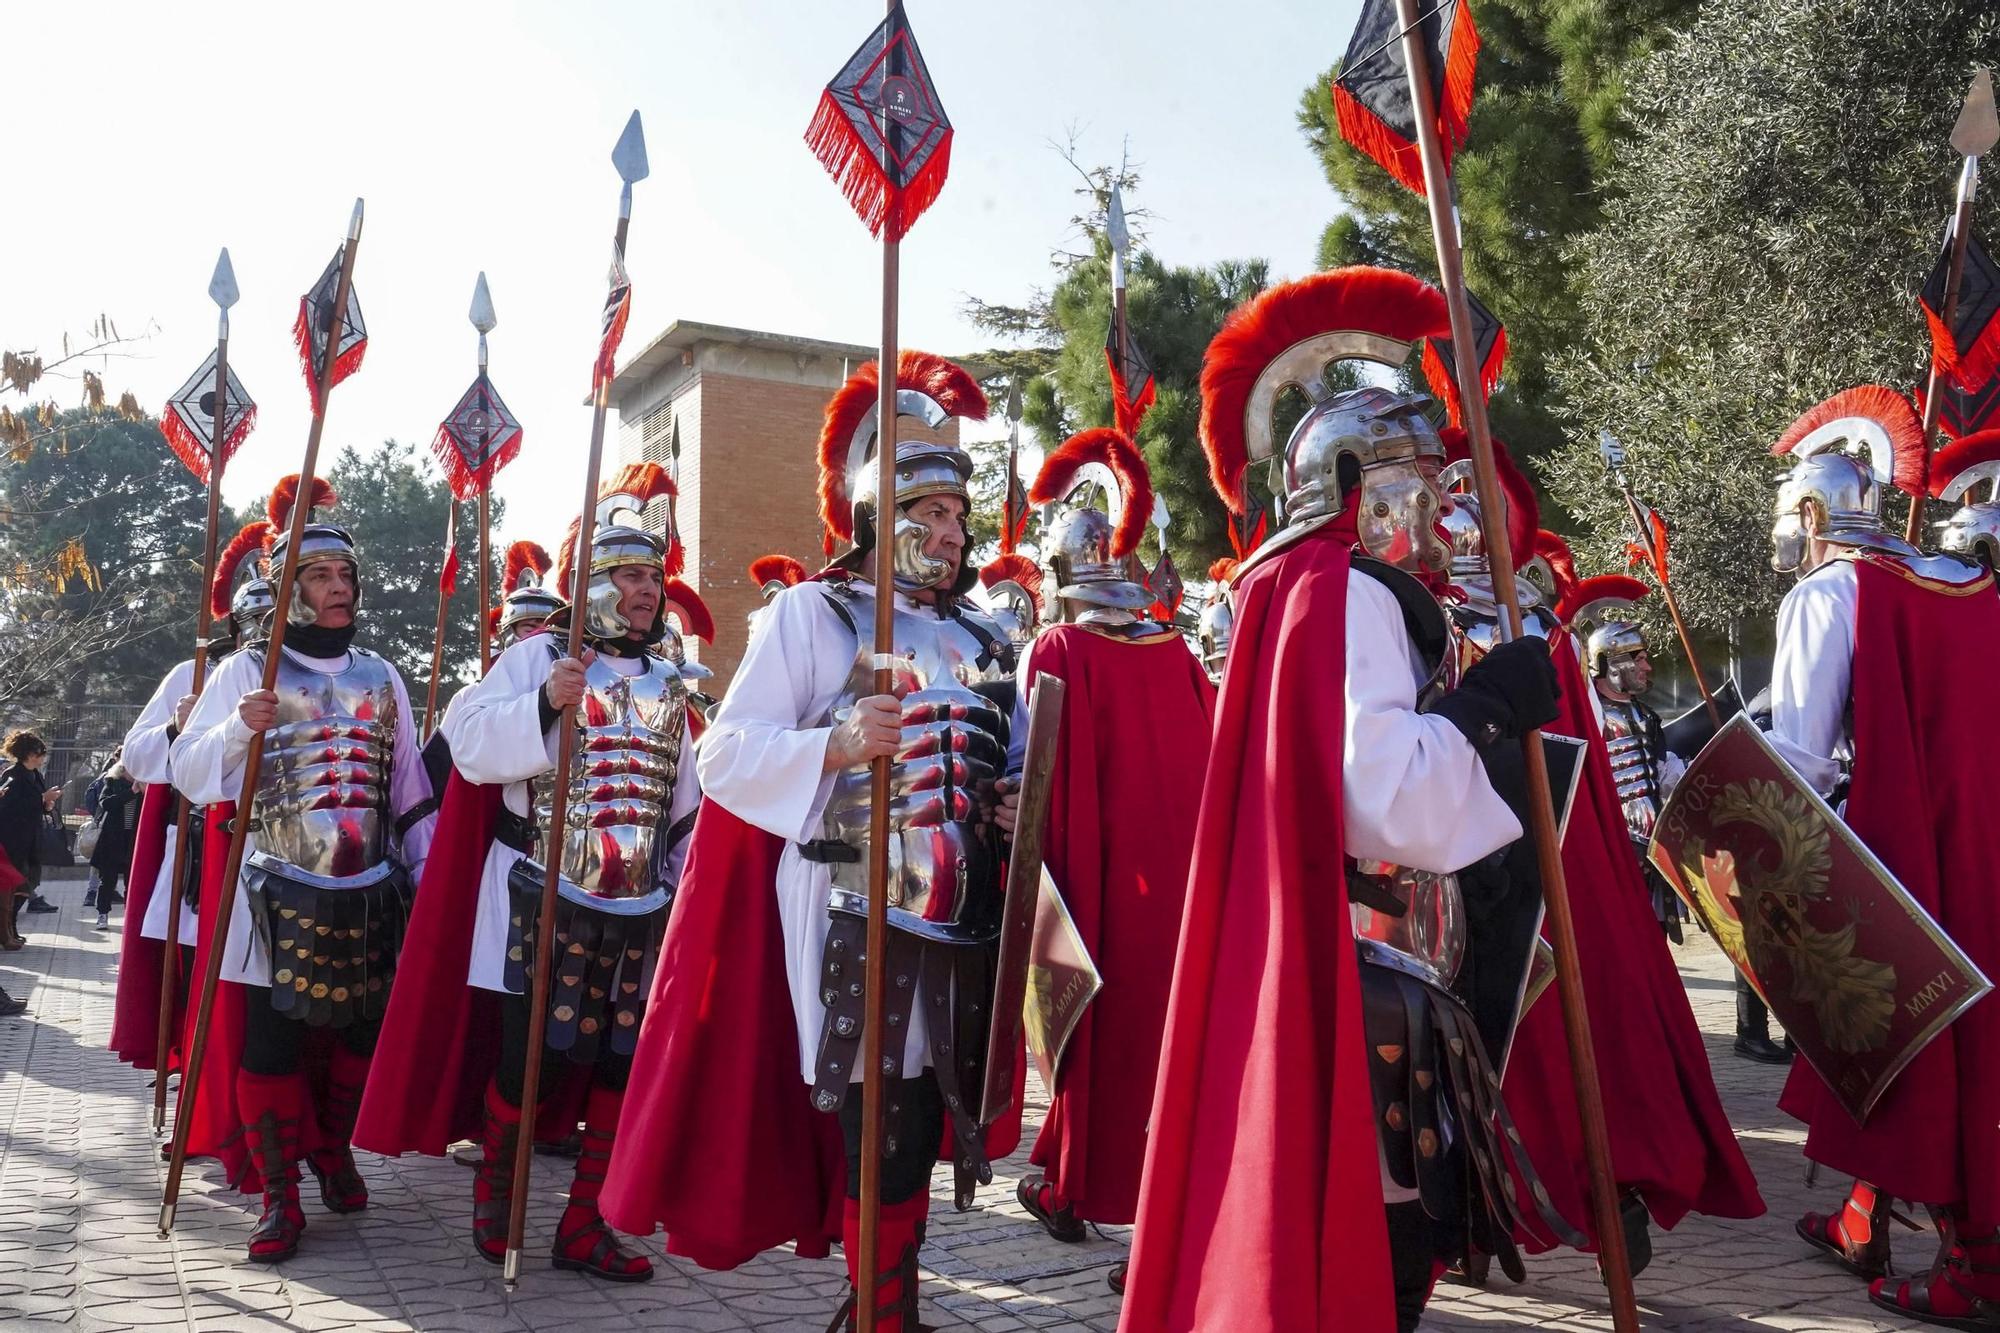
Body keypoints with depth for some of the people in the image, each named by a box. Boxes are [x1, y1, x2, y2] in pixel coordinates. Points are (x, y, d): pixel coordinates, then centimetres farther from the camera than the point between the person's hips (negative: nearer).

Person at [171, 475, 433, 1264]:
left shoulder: (381, 676, 10)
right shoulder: (246, 673, 0)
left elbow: (408, 785, 14)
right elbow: (190, 774, -3)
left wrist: (426, 873, 10)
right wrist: (238, 730, -22)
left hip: (369, 892, 3)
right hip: (281, 892, -3)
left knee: (362, 1029, 10)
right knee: (270, 1038, -1)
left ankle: (333, 1151, 33)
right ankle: (278, 1195, 12)